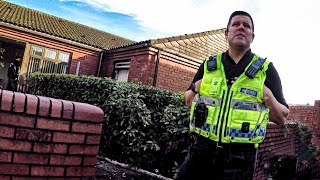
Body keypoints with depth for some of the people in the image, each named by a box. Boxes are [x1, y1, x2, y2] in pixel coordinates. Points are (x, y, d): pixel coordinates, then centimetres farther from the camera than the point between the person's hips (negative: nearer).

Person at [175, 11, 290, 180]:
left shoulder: (265, 69, 2)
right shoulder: (209, 64, 8)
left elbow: (281, 119, 3)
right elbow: (188, 102, 16)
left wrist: (269, 99, -16)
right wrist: (195, 89, -5)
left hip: (239, 155, -2)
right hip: (202, 148, 2)